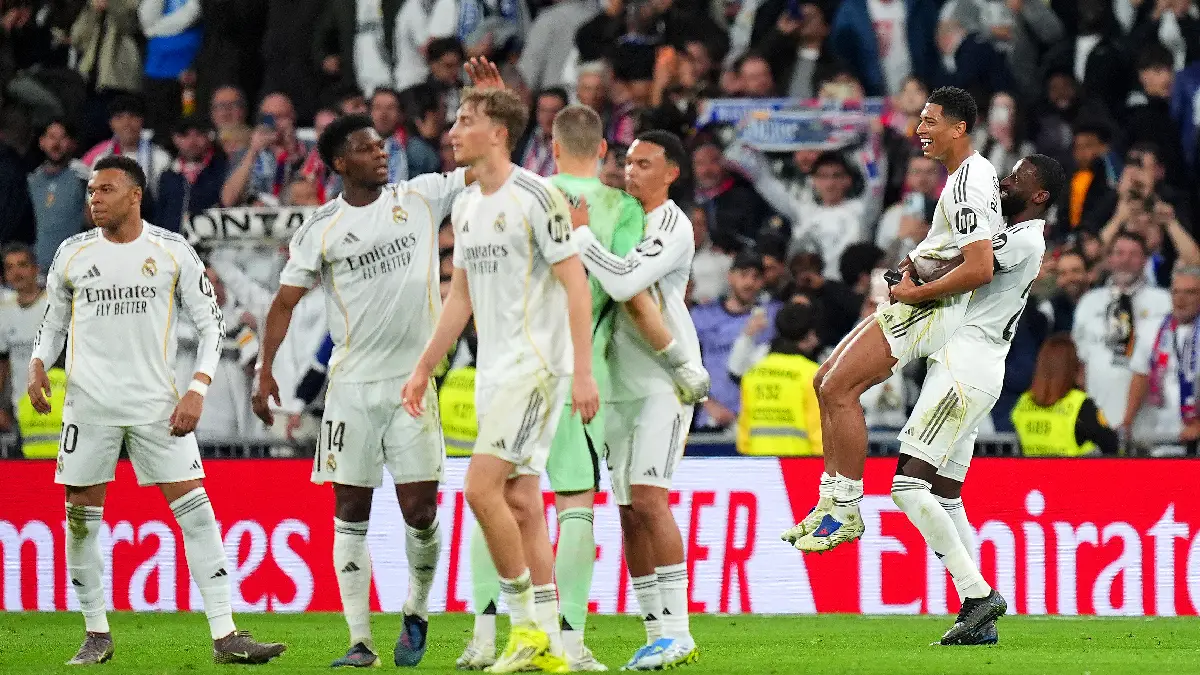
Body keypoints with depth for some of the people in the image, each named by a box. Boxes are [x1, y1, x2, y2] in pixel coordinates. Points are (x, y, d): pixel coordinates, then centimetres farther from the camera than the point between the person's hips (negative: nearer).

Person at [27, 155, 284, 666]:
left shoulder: (172, 251, 0)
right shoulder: (72, 254, 5)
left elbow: (210, 323, 4)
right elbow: (53, 325, 16)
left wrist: (197, 389, -8)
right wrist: (38, 366, -4)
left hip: (157, 404, -1)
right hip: (88, 403, 1)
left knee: (195, 509, -7)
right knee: (81, 514, 2)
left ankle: (225, 637, -7)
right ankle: (97, 635, 16)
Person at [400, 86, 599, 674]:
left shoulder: (536, 197, -12)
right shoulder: (465, 208, 14)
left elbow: (575, 284, -13)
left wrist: (583, 371, -19)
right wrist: (424, 370, 22)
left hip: (536, 365, -8)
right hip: (494, 371, 8)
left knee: (482, 487, -16)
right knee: (520, 504, 6)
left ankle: (527, 625, -6)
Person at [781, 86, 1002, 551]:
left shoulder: (968, 184, -20)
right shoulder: (977, 171, 13)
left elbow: (980, 269, -29)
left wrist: (916, 292, -18)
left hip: (930, 307, -11)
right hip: (917, 299, 11)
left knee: (839, 388, -14)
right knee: (827, 381, 12)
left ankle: (845, 511, -8)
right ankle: (832, 498, 13)